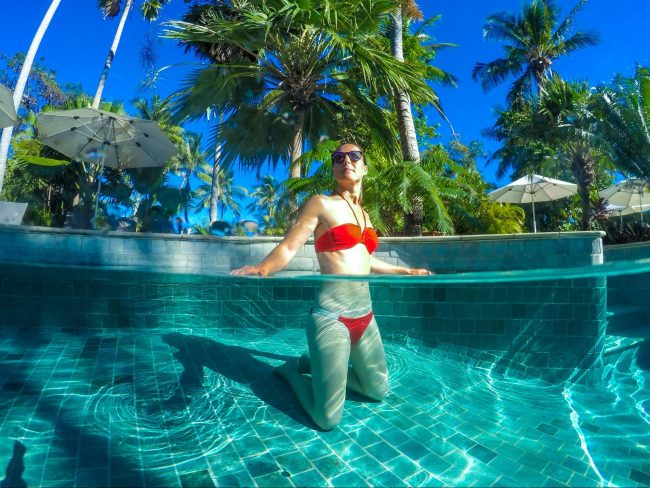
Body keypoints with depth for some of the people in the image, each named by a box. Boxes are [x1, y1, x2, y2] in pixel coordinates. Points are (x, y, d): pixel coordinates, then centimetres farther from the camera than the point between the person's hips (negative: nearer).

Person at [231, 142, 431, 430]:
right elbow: (288, 247, -12)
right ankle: (293, 369, 22)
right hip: (331, 316, -7)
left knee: (378, 390, 20)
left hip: (364, 316, 7)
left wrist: (407, 272, 36)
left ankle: (315, 366, 33)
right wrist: (262, 269, -33)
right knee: (327, 419, -5)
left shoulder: (363, 214, 15)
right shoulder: (321, 204, -5)